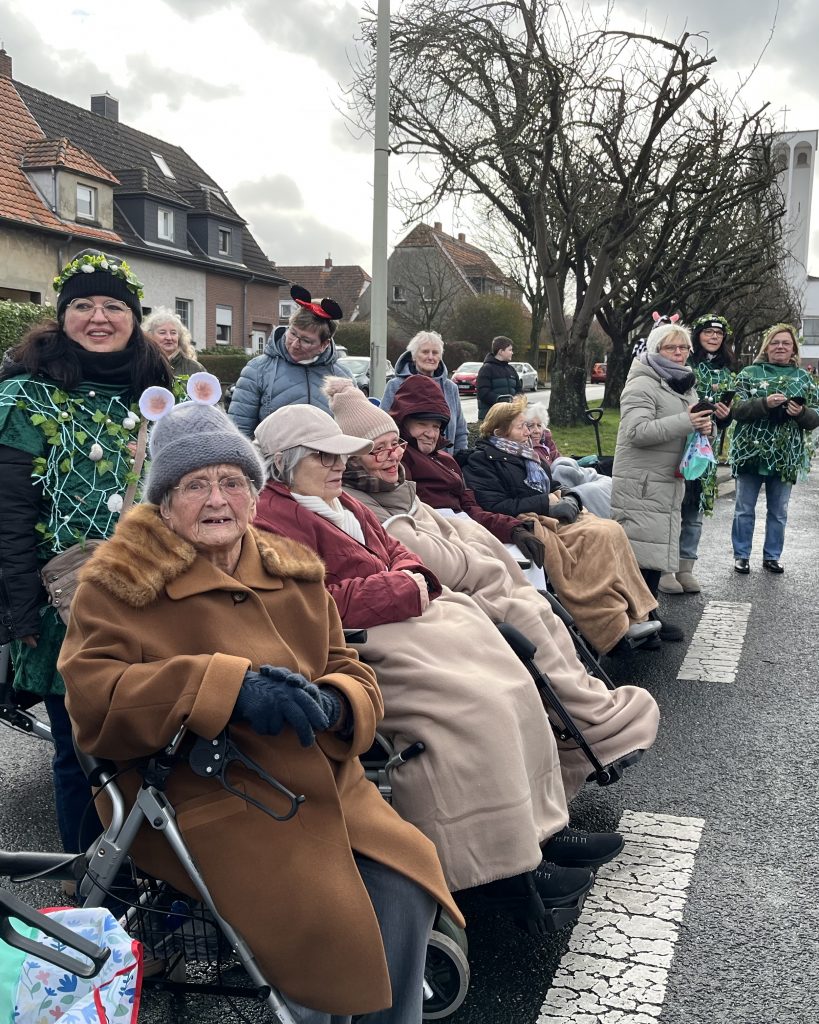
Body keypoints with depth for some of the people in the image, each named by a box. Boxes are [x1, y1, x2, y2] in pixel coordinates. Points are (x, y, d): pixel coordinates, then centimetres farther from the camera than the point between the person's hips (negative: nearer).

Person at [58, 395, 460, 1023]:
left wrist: (334, 705, -13)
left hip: (323, 782, 5)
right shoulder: (119, 583, 0)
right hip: (204, 801, -4)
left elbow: (351, 674, 13)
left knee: (404, 889, -14)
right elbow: (91, 698, -14)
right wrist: (226, 687, -25)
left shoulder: (296, 571, 14)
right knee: (315, 916, -23)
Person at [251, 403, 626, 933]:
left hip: (406, 616, 10)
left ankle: (542, 828, 2)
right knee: (473, 704, -24)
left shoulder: (341, 503, 22)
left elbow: (395, 550, 24)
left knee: (511, 684, -4)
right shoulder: (275, 518, -10)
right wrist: (401, 589, -13)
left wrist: (417, 577, 0)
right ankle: (505, 866, -16)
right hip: (360, 644, -10)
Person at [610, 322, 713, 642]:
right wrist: (685, 422, -27)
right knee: (644, 550, -8)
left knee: (659, 547, 13)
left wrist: (703, 427, 0)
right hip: (640, 484, -9)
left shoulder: (686, 387, 17)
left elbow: (691, 428, 25)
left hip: (670, 482, 9)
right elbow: (638, 431, -23)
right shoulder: (642, 386, -12)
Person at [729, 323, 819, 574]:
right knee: (745, 508, 5)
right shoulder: (749, 373, 1)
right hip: (751, 451, -2)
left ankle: (772, 556, 22)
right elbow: (736, 409, -9)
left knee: (778, 511, 10)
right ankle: (741, 555, 17)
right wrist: (765, 403, -24)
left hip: (786, 456, 2)